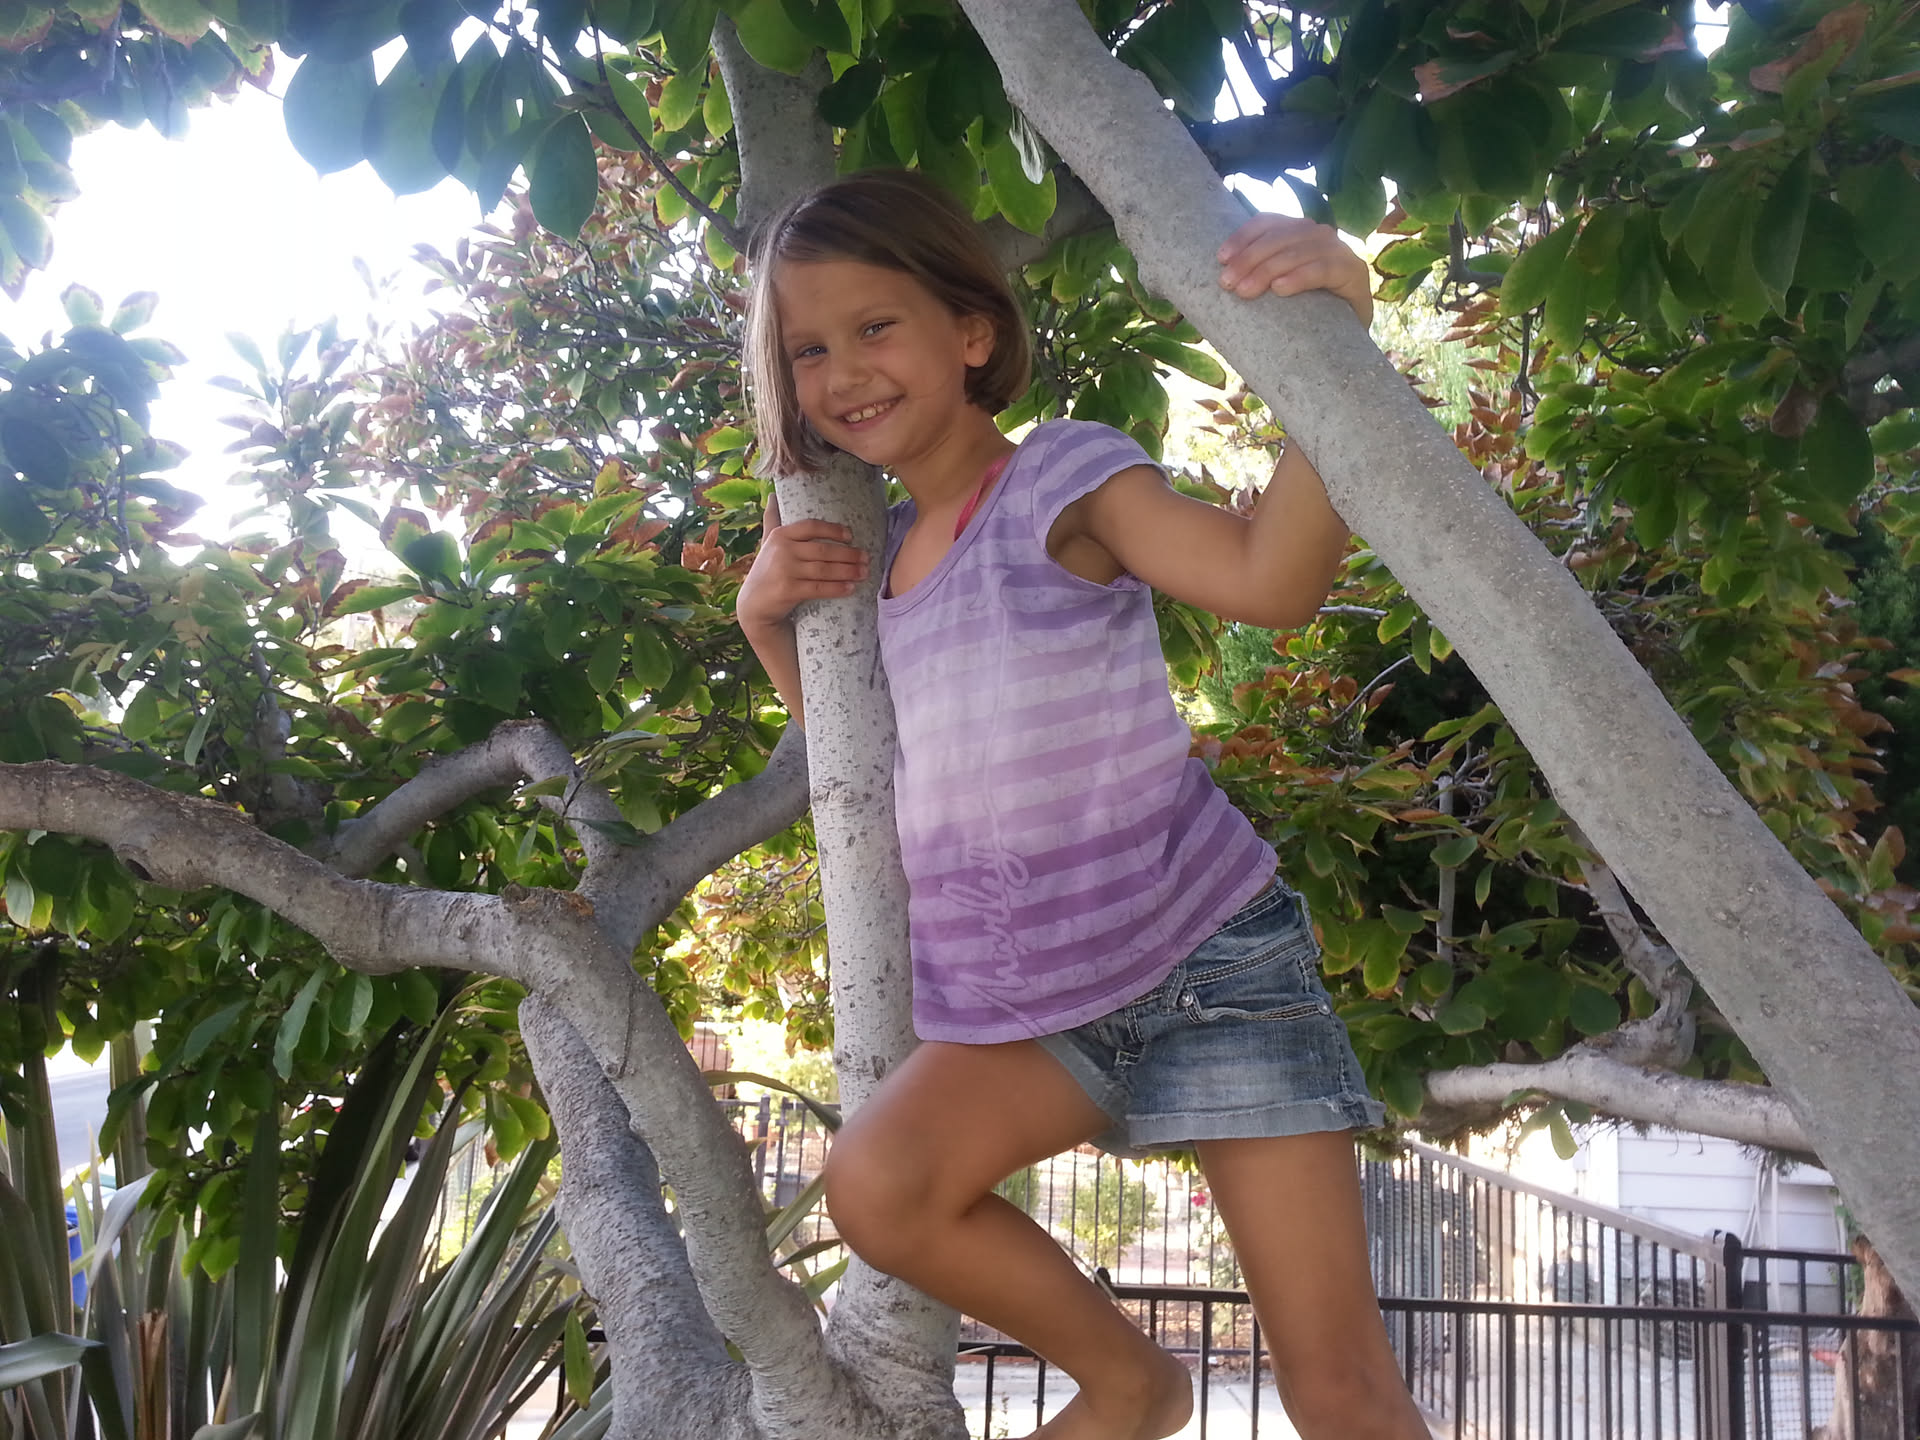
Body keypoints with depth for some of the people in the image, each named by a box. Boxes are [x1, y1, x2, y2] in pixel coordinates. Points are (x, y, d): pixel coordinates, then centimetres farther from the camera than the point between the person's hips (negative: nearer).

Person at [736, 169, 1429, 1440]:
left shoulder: (1062, 478, -10)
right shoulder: (880, 555, 10)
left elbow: (1271, 576, -28)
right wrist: (769, 620, 9)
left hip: (1207, 960, -5)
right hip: (1031, 1002, 6)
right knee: (876, 1187, -23)